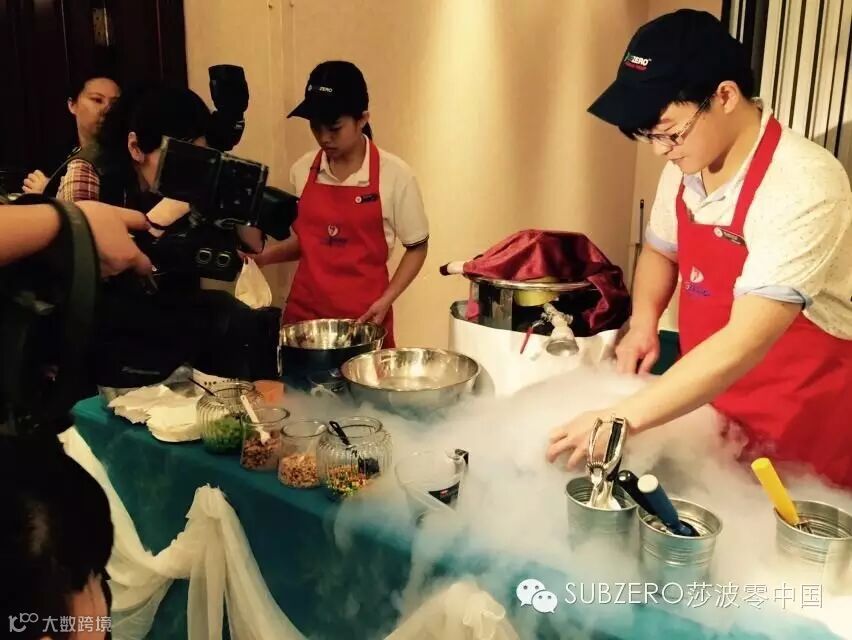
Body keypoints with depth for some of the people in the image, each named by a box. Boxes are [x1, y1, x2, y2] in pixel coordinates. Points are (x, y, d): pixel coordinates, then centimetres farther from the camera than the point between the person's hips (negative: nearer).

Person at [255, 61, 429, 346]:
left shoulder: (394, 175, -10)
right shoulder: (302, 170, 2)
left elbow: (417, 247, -1)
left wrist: (385, 300, -11)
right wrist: (265, 255, -2)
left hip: (363, 317, -3)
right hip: (304, 312, 3)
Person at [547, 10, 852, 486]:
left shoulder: (803, 187, -27)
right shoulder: (686, 168, -5)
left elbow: (745, 343, -33)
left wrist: (624, 420, -35)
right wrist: (644, 324, -5)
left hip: (804, 429, -6)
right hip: (713, 403, 6)